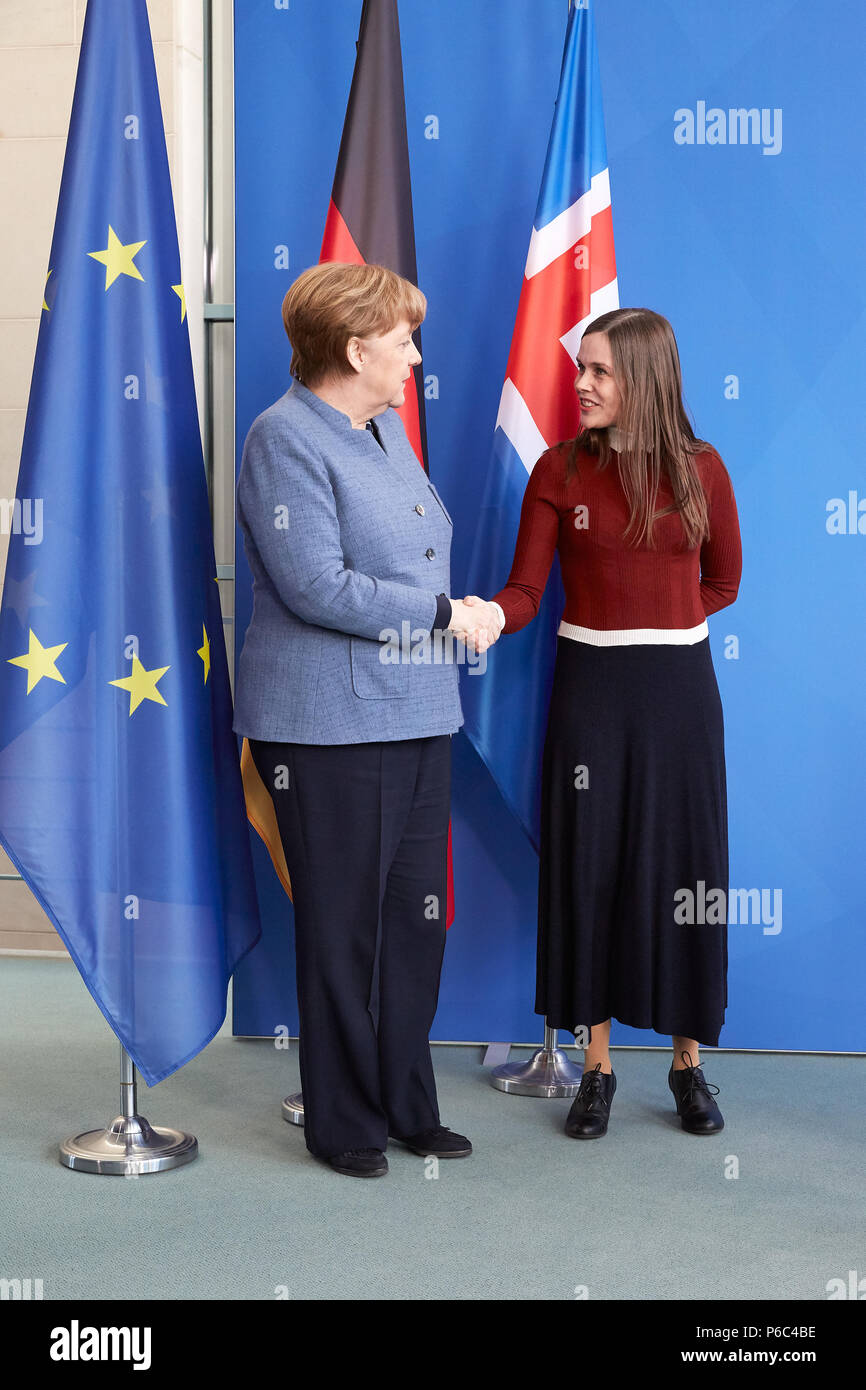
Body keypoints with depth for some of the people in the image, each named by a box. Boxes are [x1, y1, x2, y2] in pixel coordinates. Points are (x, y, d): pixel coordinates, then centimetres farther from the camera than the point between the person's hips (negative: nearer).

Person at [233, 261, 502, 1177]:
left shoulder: (386, 426, 17)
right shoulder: (285, 438, -10)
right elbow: (318, 587, -19)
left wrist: (457, 610, 9)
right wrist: (442, 612, -12)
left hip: (417, 713, 8)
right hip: (329, 723, -8)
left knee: (416, 915, 12)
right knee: (345, 925, 1)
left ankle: (407, 1105, 26)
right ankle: (344, 1124, 17)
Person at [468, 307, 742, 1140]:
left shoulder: (700, 469, 1)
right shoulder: (560, 470, -1)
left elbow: (721, 582, 12)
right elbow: (527, 587, -6)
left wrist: (656, 623, 2)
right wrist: (488, 618, -26)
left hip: (678, 688, 0)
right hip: (591, 687, 0)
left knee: (684, 868, 5)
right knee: (588, 869, 3)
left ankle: (688, 1062, 21)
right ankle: (596, 1066, 17)